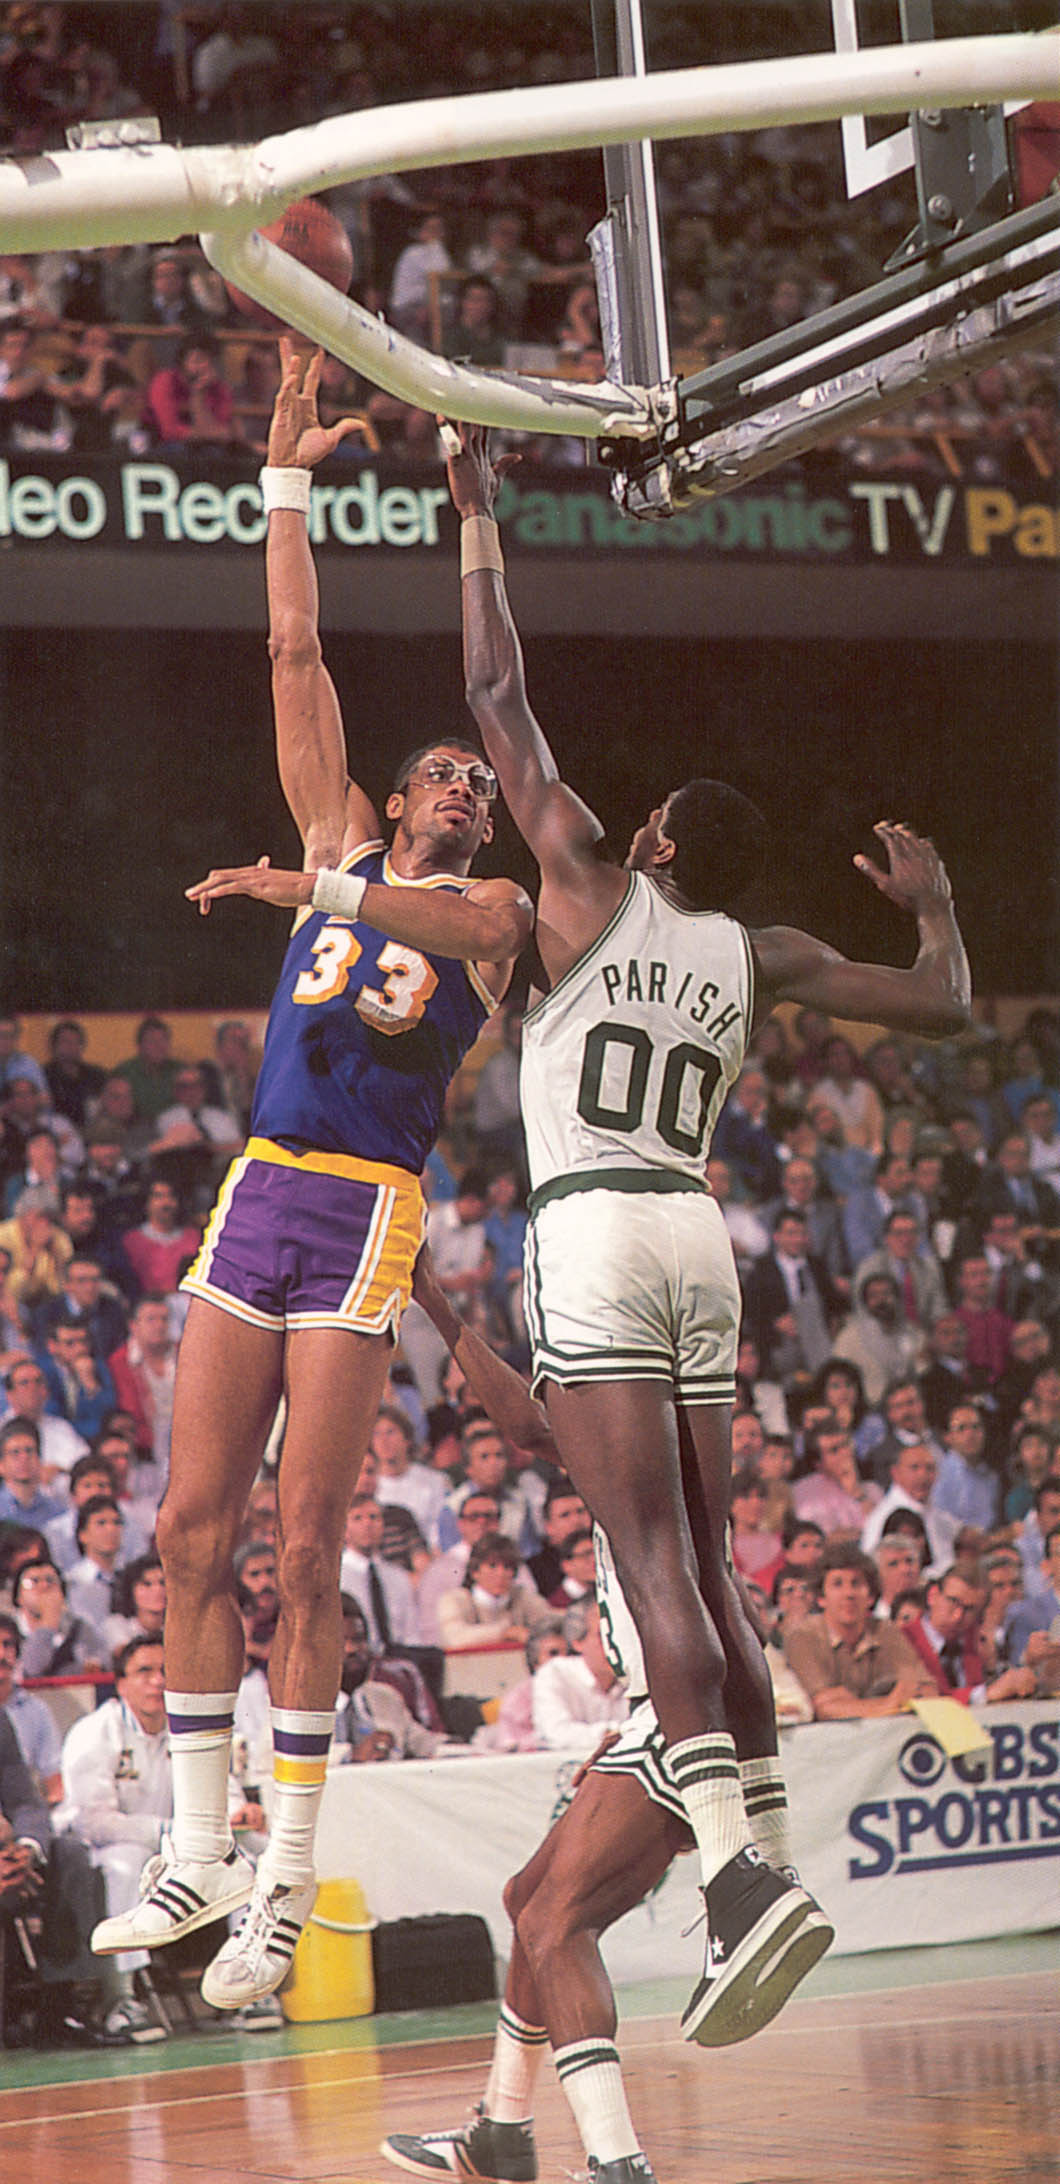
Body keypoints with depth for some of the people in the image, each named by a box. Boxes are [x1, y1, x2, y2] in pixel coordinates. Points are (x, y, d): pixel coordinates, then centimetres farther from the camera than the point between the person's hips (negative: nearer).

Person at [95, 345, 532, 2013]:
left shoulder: (493, 910, 7)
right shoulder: (338, 839, 16)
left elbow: (446, 917, -17)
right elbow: (294, 653, 13)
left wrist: (332, 894, -28)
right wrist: (288, 474, 9)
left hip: (365, 1218, -4)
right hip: (256, 1198, 4)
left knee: (304, 1557, -7)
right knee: (193, 1529, 1)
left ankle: (287, 1889, -3)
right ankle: (198, 1854, 9)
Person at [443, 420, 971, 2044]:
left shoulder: (590, 889, 1)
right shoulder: (756, 955, 11)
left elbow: (498, 693, 4)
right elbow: (942, 1006, 17)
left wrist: (478, 515, 12)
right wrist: (936, 908, 37)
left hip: (592, 1234, -6)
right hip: (698, 1240, 6)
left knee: (651, 1557, -16)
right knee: (707, 1563, 12)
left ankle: (739, 1873, -28)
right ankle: (751, 1851, 10)